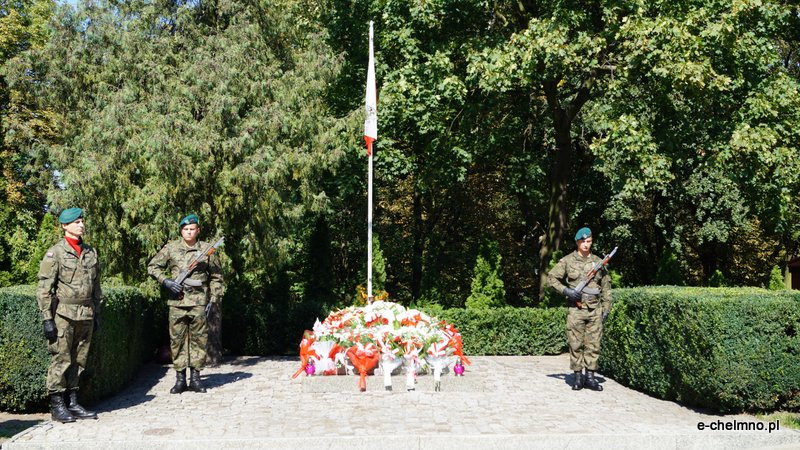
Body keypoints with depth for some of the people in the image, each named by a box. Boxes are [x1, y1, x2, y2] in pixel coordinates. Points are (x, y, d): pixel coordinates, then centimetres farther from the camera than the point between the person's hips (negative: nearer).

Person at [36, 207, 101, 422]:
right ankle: (57, 406, 6)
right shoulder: (55, 253, -5)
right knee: (61, 360, -3)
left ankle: (72, 402, 17)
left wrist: (96, 313, 17)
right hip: (63, 315, -5)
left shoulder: (91, 253, 12)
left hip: (85, 316, 5)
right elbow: (44, 288, -7)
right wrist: (47, 318, -12)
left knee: (79, 361, 9)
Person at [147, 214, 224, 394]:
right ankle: (180, 378, 11)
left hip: (199, 303, 0)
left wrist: (213, 299, 2)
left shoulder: (207, 250, 5)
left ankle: (195, 377, 12)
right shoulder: (171, 248, 5)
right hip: (177, 302, 0)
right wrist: (166, 281, -6)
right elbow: (152, 266, 10)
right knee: (177, 340, 3)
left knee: (199, 340, 3)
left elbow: (216, 277, 9)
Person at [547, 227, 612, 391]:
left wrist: (606, 308, 7)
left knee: (593, 344, 3)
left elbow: (606, 286, 13)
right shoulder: (567, 261, 2)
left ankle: (590, 377, 10)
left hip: (595, 309, 2)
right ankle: (577, 377, 8)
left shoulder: (598, 262, 10)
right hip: (576, 309, -2)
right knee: (576, 344, 0)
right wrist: (566, 291, -10)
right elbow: (552, 277, 3)